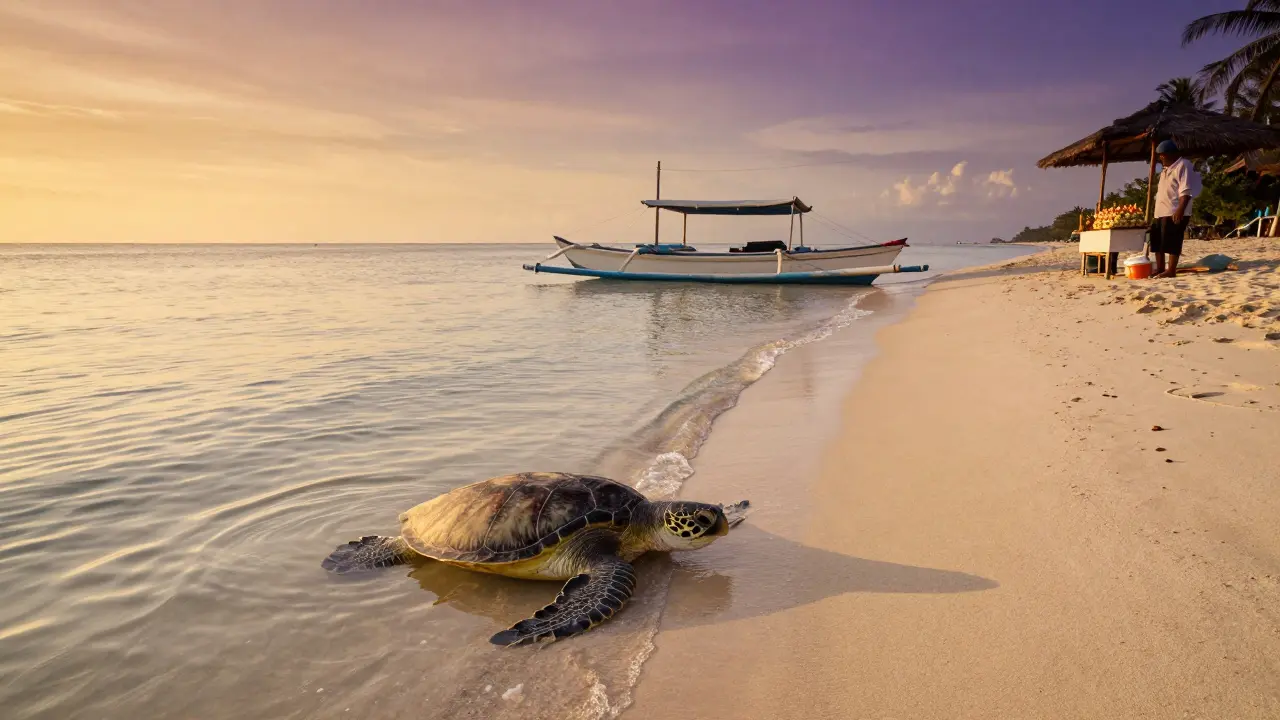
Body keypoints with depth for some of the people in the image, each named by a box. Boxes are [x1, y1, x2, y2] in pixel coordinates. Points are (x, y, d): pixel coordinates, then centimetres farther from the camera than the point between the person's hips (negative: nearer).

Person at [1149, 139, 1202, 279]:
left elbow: (1186, 191, -18)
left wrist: (1180, 209, -26)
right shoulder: (1167, 169, 22)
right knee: (1157, 241, 13)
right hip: (1161, 212, 10)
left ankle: (1171, 271, -8)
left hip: (1175, 212, -10)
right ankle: (1160, 268, 20)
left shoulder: (1183, 165, -8)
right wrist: (1157, 210, 23)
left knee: (1172, 242, -10)